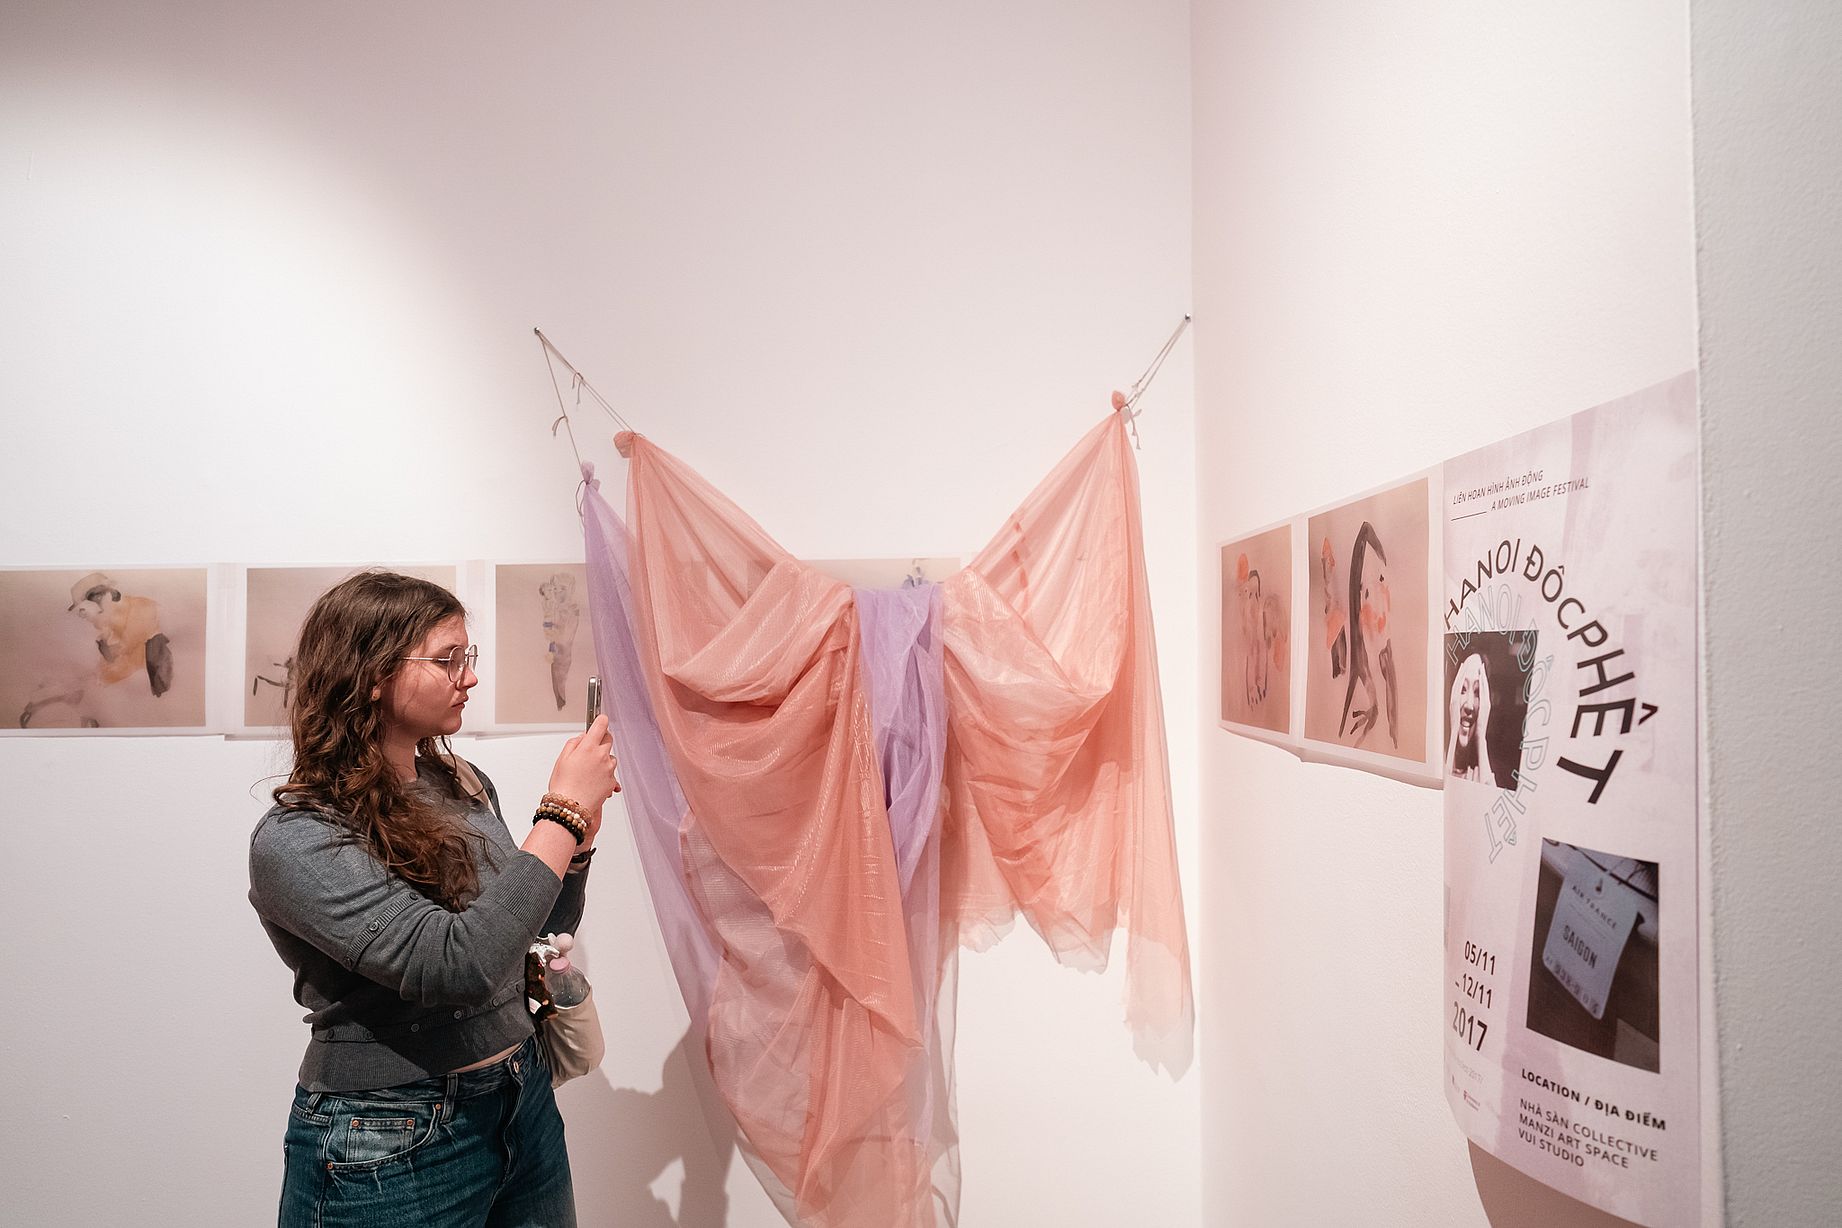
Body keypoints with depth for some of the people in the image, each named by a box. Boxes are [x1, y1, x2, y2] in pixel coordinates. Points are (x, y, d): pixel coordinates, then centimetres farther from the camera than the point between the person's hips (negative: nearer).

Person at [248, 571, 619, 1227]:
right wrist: (564, 813, -25)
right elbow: (456, 964, -30)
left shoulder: (465, 784, 0)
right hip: (390, 1149, -6)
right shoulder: (294, 842, -19)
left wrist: (579, 830, -7)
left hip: (523, 1102, 6)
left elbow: (545, 923, 11)